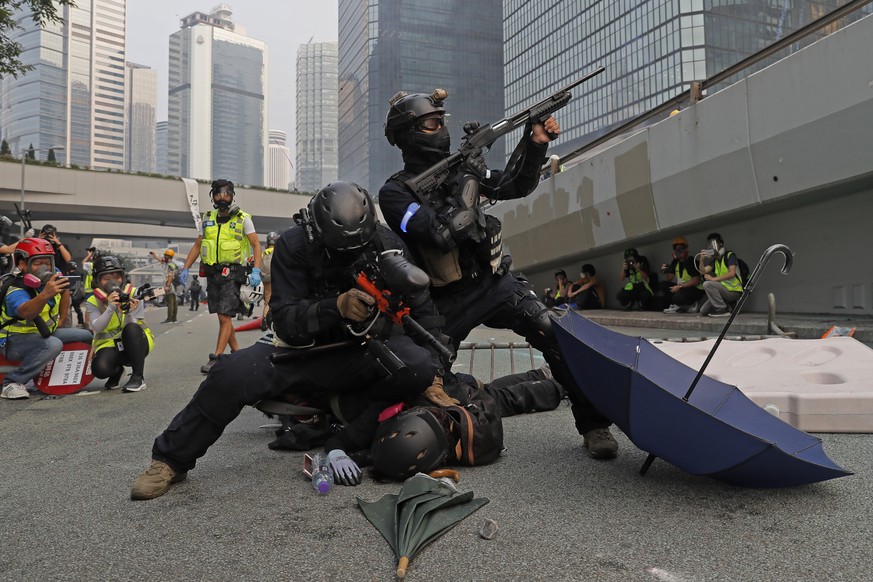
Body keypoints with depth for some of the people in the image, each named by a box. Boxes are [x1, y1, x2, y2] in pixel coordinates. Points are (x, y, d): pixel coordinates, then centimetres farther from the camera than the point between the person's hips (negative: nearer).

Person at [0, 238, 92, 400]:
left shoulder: (53, 276, -10)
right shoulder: (16, 292, -28)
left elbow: (65, 292, 13)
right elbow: (26, 312, -50)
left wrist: (61, 319, 10)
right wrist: (45, 295, -68)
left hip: (44, 333, 8)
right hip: (16, 341, -7)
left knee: (86, 336, 0)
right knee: (53, 344, -34)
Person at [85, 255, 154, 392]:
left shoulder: (133, 294, -5)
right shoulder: (93, 302, -2)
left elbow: (136, 326, -13)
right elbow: (97, 327, -19)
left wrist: (129, 313, -34)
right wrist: (110, 308, -33)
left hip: (135, 344, -1)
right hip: (109, 345, 1)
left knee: (131, 328, -35)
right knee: (100, 368, -32)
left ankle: (138, 377, -24)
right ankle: (117, 371, 9)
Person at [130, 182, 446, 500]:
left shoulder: (387, 245, -10)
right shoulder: (293, 245, -15)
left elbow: (423, 311, 1)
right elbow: (286, 322, -21)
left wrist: (432, 366, -6)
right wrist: (337, 306, -38)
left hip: (361, 353, 1)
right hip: (302, 349, -1)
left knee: (418, 366, -29)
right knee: (231, 374, -28)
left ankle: (340, 446, -19)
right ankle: (170, 461, -4)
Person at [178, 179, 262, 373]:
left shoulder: (242, 219, -2)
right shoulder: (207, 219, 13)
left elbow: (256, 245, -4)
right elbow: (197, 245, 17)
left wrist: (256, 270, -16)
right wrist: (185, 268, 8)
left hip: (232, 273, -5)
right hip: (212, 273, 6)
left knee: (225, 317, -10)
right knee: (223, 316, 10)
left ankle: (216, 359, -8)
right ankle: (236, 352, 23)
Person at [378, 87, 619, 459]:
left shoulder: (459, 166, 7)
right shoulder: (394, 193, -9)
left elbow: (515, 186, 14)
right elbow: (441, 232, -25)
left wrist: (535, 144, 0)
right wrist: (468, 186, -17)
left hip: (495, 282, 3)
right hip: (447, 300, -2)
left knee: (556, 334, -17)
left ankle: (593, 424, -7)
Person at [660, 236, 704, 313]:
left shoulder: (691, 261, -16)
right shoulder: (675, 262, 8)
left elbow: (696, 281, -22)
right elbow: (669, 279, 9)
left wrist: (680, 287, -24)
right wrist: (665, 272, -12)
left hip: (696, 289, -9)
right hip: (682, 288, 9)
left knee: (678, 297, -35)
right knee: (663, 284, -7)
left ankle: (691, 304, -2)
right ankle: (676, 305, -6)